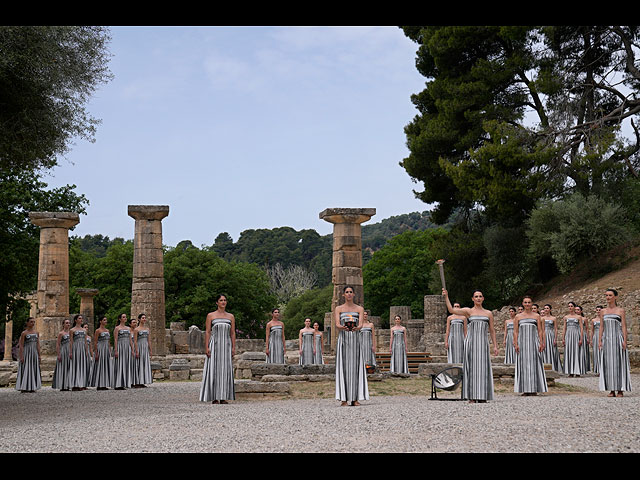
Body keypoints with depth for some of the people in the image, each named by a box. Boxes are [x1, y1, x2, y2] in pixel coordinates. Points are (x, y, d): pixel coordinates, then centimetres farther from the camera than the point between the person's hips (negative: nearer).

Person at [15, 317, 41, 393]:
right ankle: (23, 388, -3)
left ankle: (31, 387, 9)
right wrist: (21, 357, -13)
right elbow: (21, 346, -6)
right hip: (26, 352, -5)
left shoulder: (36, 332, 10)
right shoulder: (24, 333, -4)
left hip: (34, 353, 5)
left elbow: (38, 344, 9)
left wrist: (39, 355, 4)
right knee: (25, 370, -5)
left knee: (34, 370, 4)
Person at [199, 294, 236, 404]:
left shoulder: (231, 316, 11)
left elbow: (233, 333, 11)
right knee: (214, 370, -5)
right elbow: (207, 332, 1)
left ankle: (223, 397, 5)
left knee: (225, 370, 0)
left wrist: (233, 347, 3)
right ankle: (214, 397, -1)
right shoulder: (211, 315, 4)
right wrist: (207, 347, -8)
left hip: (226, 345, 3)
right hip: (214, 345, -3)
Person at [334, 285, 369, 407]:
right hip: (343, 339, -1)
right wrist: (343, 327, -27)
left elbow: (361, 324, -3)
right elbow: (336, 325, -4)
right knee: (343, 367, -6)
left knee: (355, 367, -3)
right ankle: (344, 399, -7)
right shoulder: (338, 309, 9)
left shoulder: (360, 309, 11)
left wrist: (356, 328, -26)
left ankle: (355, 398, -1)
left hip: (355, 339, 1)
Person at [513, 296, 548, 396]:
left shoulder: (536, 316, 8)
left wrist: (541, 343, -4)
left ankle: (534, 389, 2)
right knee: (523, 364, -1)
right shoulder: (518, 317, 9)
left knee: (534, 364, -2)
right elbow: (515, 331, 5)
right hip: (522, 342, 0)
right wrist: (516, 344, -5)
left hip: (534, 342, 0)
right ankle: (525, 389, 2)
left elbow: (540, 331, 5)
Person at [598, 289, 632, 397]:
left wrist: (625, 341, -10)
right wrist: (599, 341, 4)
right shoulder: (603, 311, 12)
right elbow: (601, 327, 12)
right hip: (606, 339, 3)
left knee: (618, 363, -4)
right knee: (608, 364, 1)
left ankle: (620, 390, 0)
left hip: (617, 339, -3)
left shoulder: (620, 310, 2)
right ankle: (611, 390, 5)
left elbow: (624, 326, -2)